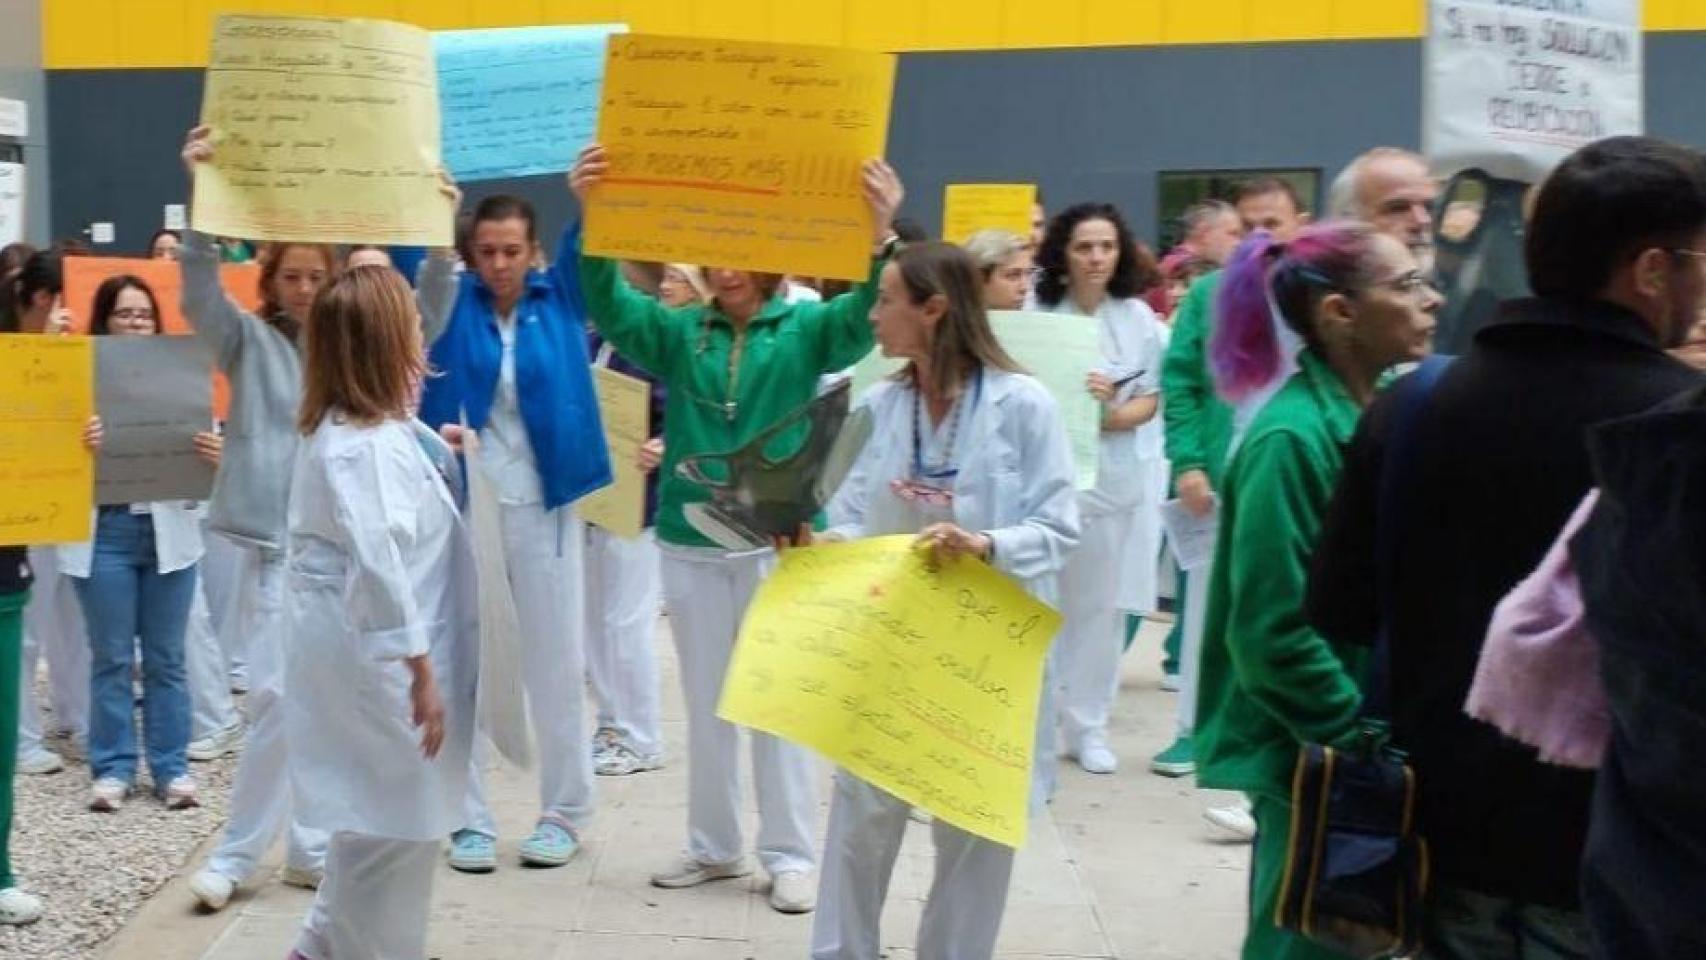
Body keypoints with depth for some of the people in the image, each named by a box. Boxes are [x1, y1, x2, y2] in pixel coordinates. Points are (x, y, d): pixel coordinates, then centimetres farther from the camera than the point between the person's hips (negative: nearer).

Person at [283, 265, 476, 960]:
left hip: (367, 651, 11)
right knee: (395, 823, 3)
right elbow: (378, 568, -27)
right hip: (378, 659, -11)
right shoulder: (367, 446, -23)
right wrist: (421, 671, -24)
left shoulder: (350, 427, 10)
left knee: (376, 817, 22)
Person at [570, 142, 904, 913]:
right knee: (705, 700, 13)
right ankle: (714, 845, 26)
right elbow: (609, 307, -9)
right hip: (691, 541, 3)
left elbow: (860, 321, -21)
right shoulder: (679, 332, 4)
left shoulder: (805, 329, -2)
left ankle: (789, 853, 16)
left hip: (779, 539, -3)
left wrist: (879, 239, -41)